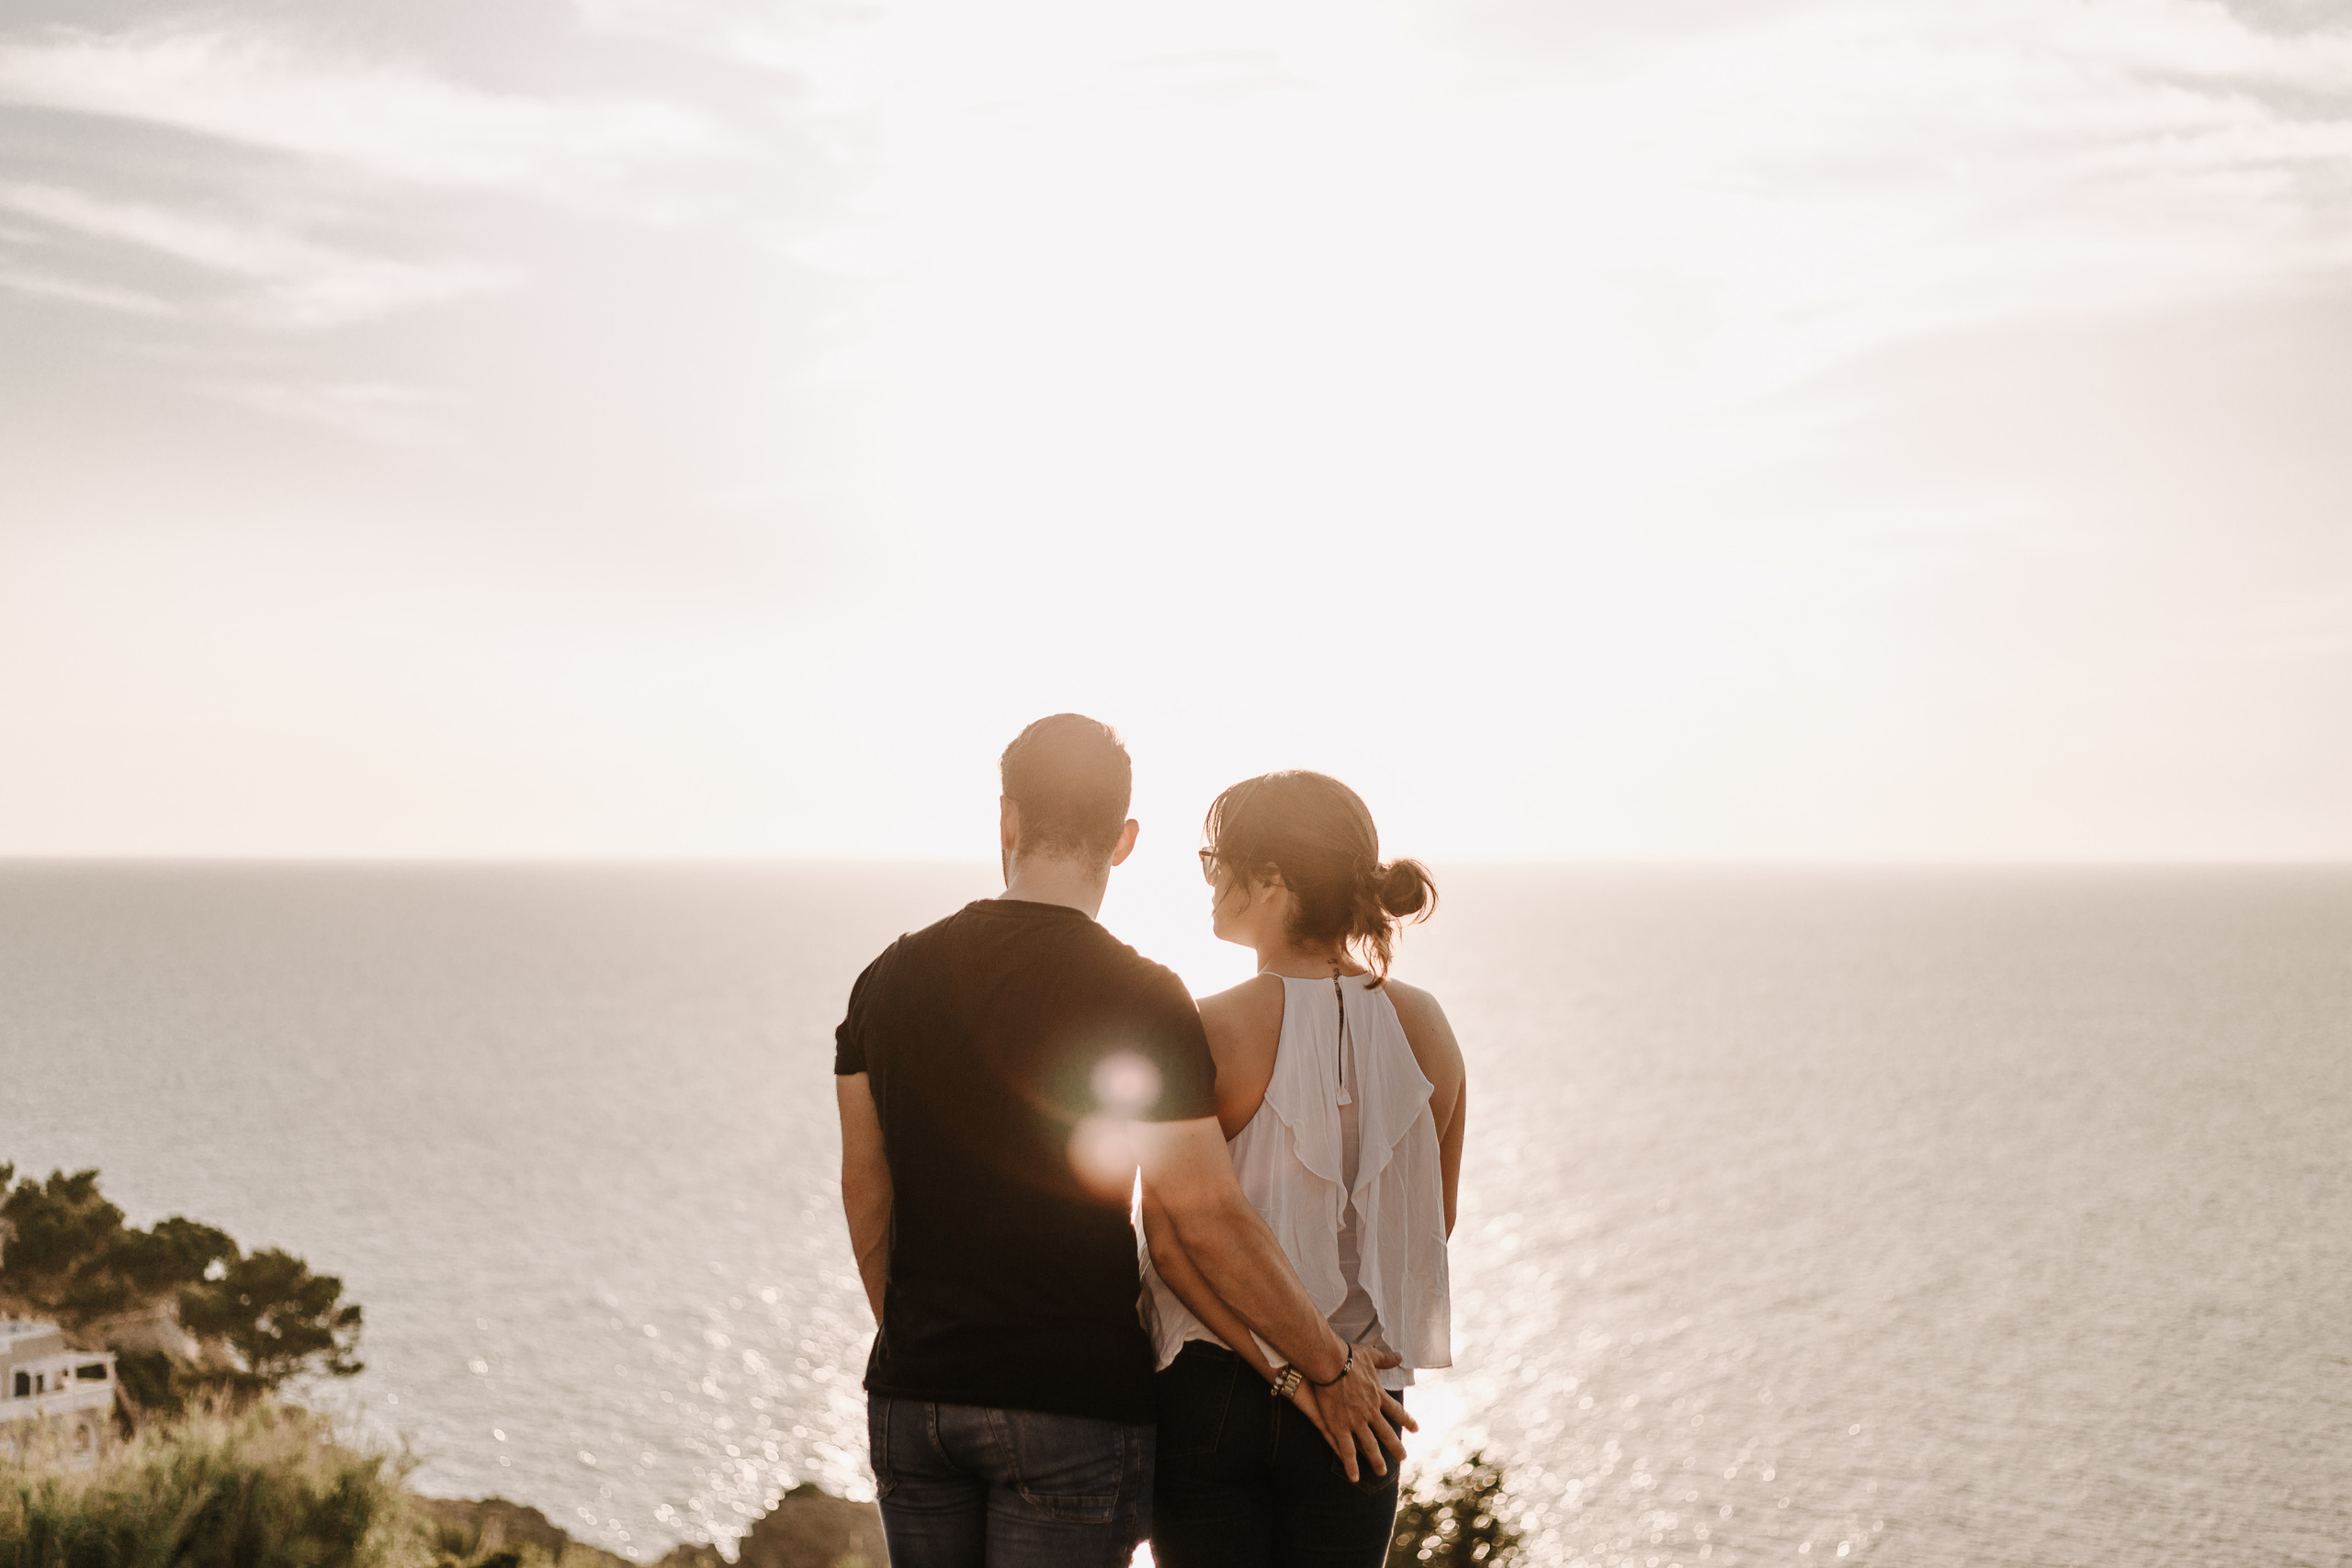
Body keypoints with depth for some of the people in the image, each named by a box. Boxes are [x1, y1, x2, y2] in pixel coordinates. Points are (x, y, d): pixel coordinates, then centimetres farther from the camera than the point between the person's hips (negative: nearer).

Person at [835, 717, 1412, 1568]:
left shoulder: (891, 978, 2)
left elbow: (865, 1194, 8)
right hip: (1074, 1402, -4)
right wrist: (1332, 1367, -3)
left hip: (916, 1394, 5)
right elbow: (1208, 1221, -16)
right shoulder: (1138, 997, -13)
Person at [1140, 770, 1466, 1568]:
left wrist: (1282, 1368, -11)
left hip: (1210, 1390, -3)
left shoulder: (1208, 1034, -14)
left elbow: (1170, 1241, -16)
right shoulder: (1424, 1025, -2)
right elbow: (1435, 1222, 8)